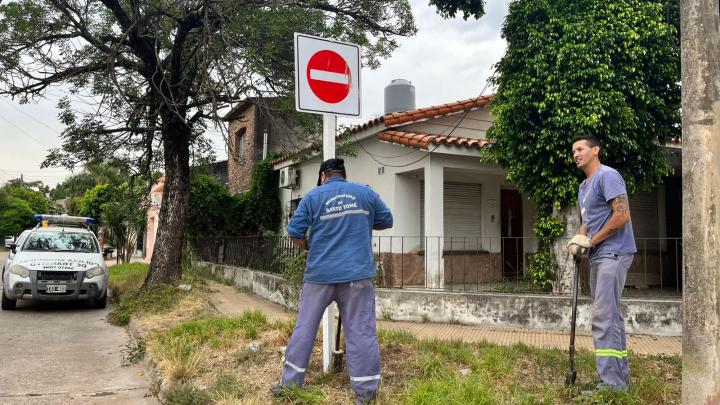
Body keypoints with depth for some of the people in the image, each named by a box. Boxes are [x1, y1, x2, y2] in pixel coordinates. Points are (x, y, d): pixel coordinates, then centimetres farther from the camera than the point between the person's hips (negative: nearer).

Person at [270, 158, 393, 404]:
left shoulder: (312, 196, 2)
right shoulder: (366, 193, 6)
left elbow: (295, 233, 0)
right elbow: (387, 222, 16)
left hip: (319, 274, 0)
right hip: (357, 274, 0)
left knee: (305, 327, 11)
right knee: (361, 331, 3)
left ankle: (290, 382, 20)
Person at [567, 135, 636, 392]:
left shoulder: (607, 175, -10)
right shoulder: (583, 187, 19)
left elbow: (622, 215, -19)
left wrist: (591, 241, -13)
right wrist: (579, 240, 1)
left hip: (613, 253, -10)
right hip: (598, 256, 10)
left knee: (603, 317, -12)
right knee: (611, 316, 14)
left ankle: (612, 383, -8)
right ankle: (621, 376, 23)